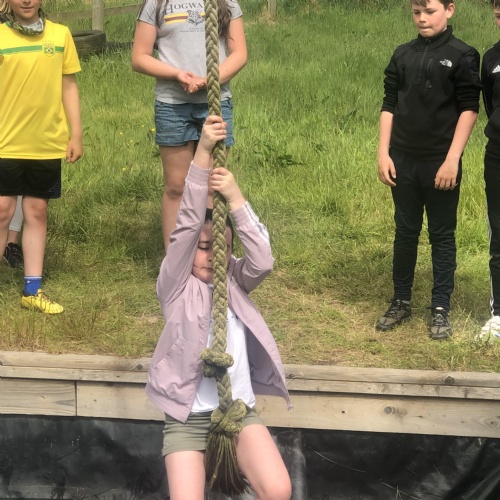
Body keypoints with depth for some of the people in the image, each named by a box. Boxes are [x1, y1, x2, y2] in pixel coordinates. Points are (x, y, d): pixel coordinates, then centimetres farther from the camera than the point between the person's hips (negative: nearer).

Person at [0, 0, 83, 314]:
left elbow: (69, 86, 8)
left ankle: (32, 290, 19)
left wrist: (76, 135, 6)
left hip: (47, 143, 2)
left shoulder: (60, 34, 3)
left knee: (37, 212, 10)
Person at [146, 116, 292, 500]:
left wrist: (235, 197, -18)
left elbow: (263, 260, -13)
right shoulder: (175, 287, -2)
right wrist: (203, 151, -21)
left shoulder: (234, 283, 7)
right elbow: (187, 227, -14)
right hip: (187, 417, -2)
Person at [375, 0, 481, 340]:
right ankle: (401, 302, 21)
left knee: (442, 236, 4)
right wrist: (383, 153, 1)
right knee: (405, 233, 11)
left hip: (441, 162, -4)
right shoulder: (403, 55, 7)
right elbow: (389, 106, 9)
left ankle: (441, 309, 10)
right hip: (403, 161, 4)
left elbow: (469, 110, -8)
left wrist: (452, 159, -14)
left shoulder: (462, 56, -4)